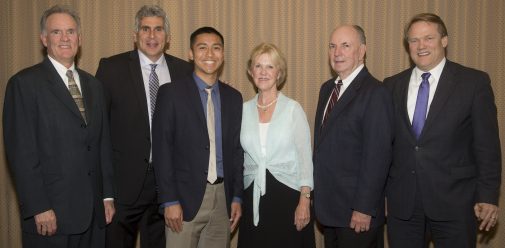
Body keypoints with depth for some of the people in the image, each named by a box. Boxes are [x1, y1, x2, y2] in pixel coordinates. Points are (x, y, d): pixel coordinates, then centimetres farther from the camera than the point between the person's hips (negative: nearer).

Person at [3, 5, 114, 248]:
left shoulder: (92, 84, 13)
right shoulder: (24, 83, -6)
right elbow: (21, 152, -10)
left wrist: (107, 195, 10)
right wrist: (39, 209, -14)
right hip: (51, 213, -5)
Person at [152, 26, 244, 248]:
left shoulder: (233, 97, 10)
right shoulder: (171, 93, -3)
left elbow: (236, 149, 12)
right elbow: (161, 149, -6)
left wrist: (237, 197, 8)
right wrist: (169, 201, -10)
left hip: (222, 197, 4)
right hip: (185, 197, -3)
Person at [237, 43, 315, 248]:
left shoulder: (293, 109, -3)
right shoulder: (244, 110, 5)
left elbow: (305, 157, -5)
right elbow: (239, 156, 12)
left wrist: (304, 201, -9)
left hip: (288, 195, -2)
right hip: (253, 198, 3)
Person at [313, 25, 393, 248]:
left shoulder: (375, 93, -15)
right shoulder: (327, 88, 10)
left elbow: (377, 156, -18)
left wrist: (364, 209, -19)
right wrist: (318, 192, 12)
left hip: (357, 212, -7)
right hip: (328, 206, 7)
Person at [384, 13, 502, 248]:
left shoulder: (474, 82, -3)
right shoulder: (392, 85, 6)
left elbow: (487, 144, -3)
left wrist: (488, 196, -6)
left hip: (453, 200, -2)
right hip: (401, 202, 3)